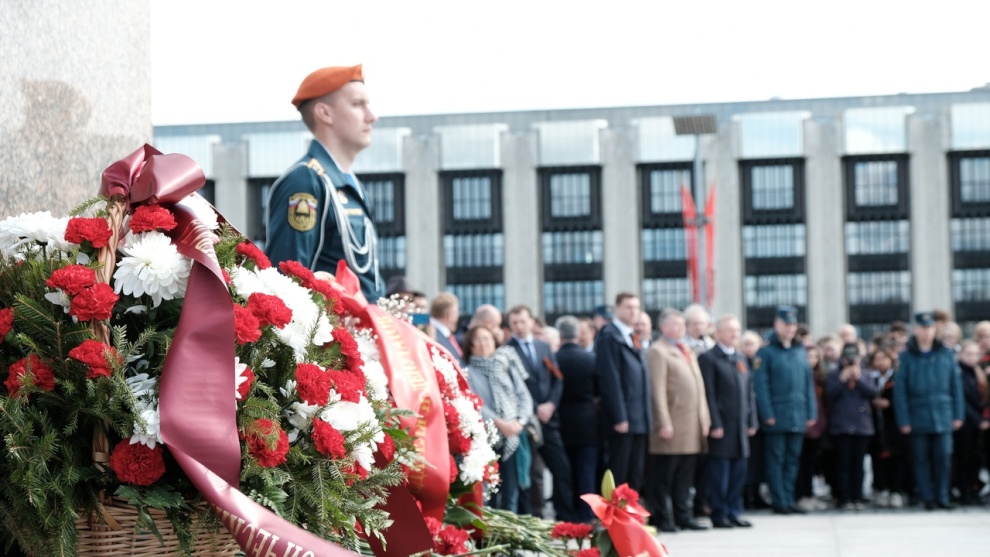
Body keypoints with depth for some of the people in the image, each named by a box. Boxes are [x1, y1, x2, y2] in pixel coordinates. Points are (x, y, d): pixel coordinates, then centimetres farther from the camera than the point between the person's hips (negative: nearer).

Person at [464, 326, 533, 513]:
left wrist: (520, 421, -9)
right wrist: (499, 423, -18)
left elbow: (523, 395, 8)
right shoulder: (469, 372, 3)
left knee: (511, 493, 4)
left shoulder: (508, 365, 15)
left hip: (513, 437, 3)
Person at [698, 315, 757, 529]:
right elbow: (708, 394, -11)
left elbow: (749, 392, 18)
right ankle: (719, 515, 3)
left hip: (740, 426, 7)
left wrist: (752, 421, 10)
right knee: (719, 473, -2)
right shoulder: (708, 358, -6)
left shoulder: (741, 359, 18)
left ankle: (734, 513, 15)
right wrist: (715, 424, -16)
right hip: (721, 426, -7)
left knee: (738, 473, 9)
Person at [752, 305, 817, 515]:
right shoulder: (766, 352, -4)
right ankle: (779, 502, 2)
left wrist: (811, 412, 8)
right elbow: (761, 385, -9)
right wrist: (767, 414, -15)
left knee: (793, 459, 9)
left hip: (798, 417, 5)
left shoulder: (800, 351, 13)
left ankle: (789, 500, 15)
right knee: (776, 460, -1)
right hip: (777, 417, -5)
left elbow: (808, 383, 14)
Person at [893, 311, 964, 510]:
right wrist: (903, 420, -9)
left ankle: (942, 497, 11)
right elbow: (900, 390, -4)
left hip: (943, 417, 1)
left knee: (943, 457, 0)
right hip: (918, 417, -1)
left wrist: (958, 415, 2)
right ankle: (927, 498, 13)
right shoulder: (906, 357, -3)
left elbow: (956, 386, 6)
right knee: (922, 459, 5)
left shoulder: (946, 355, 4)